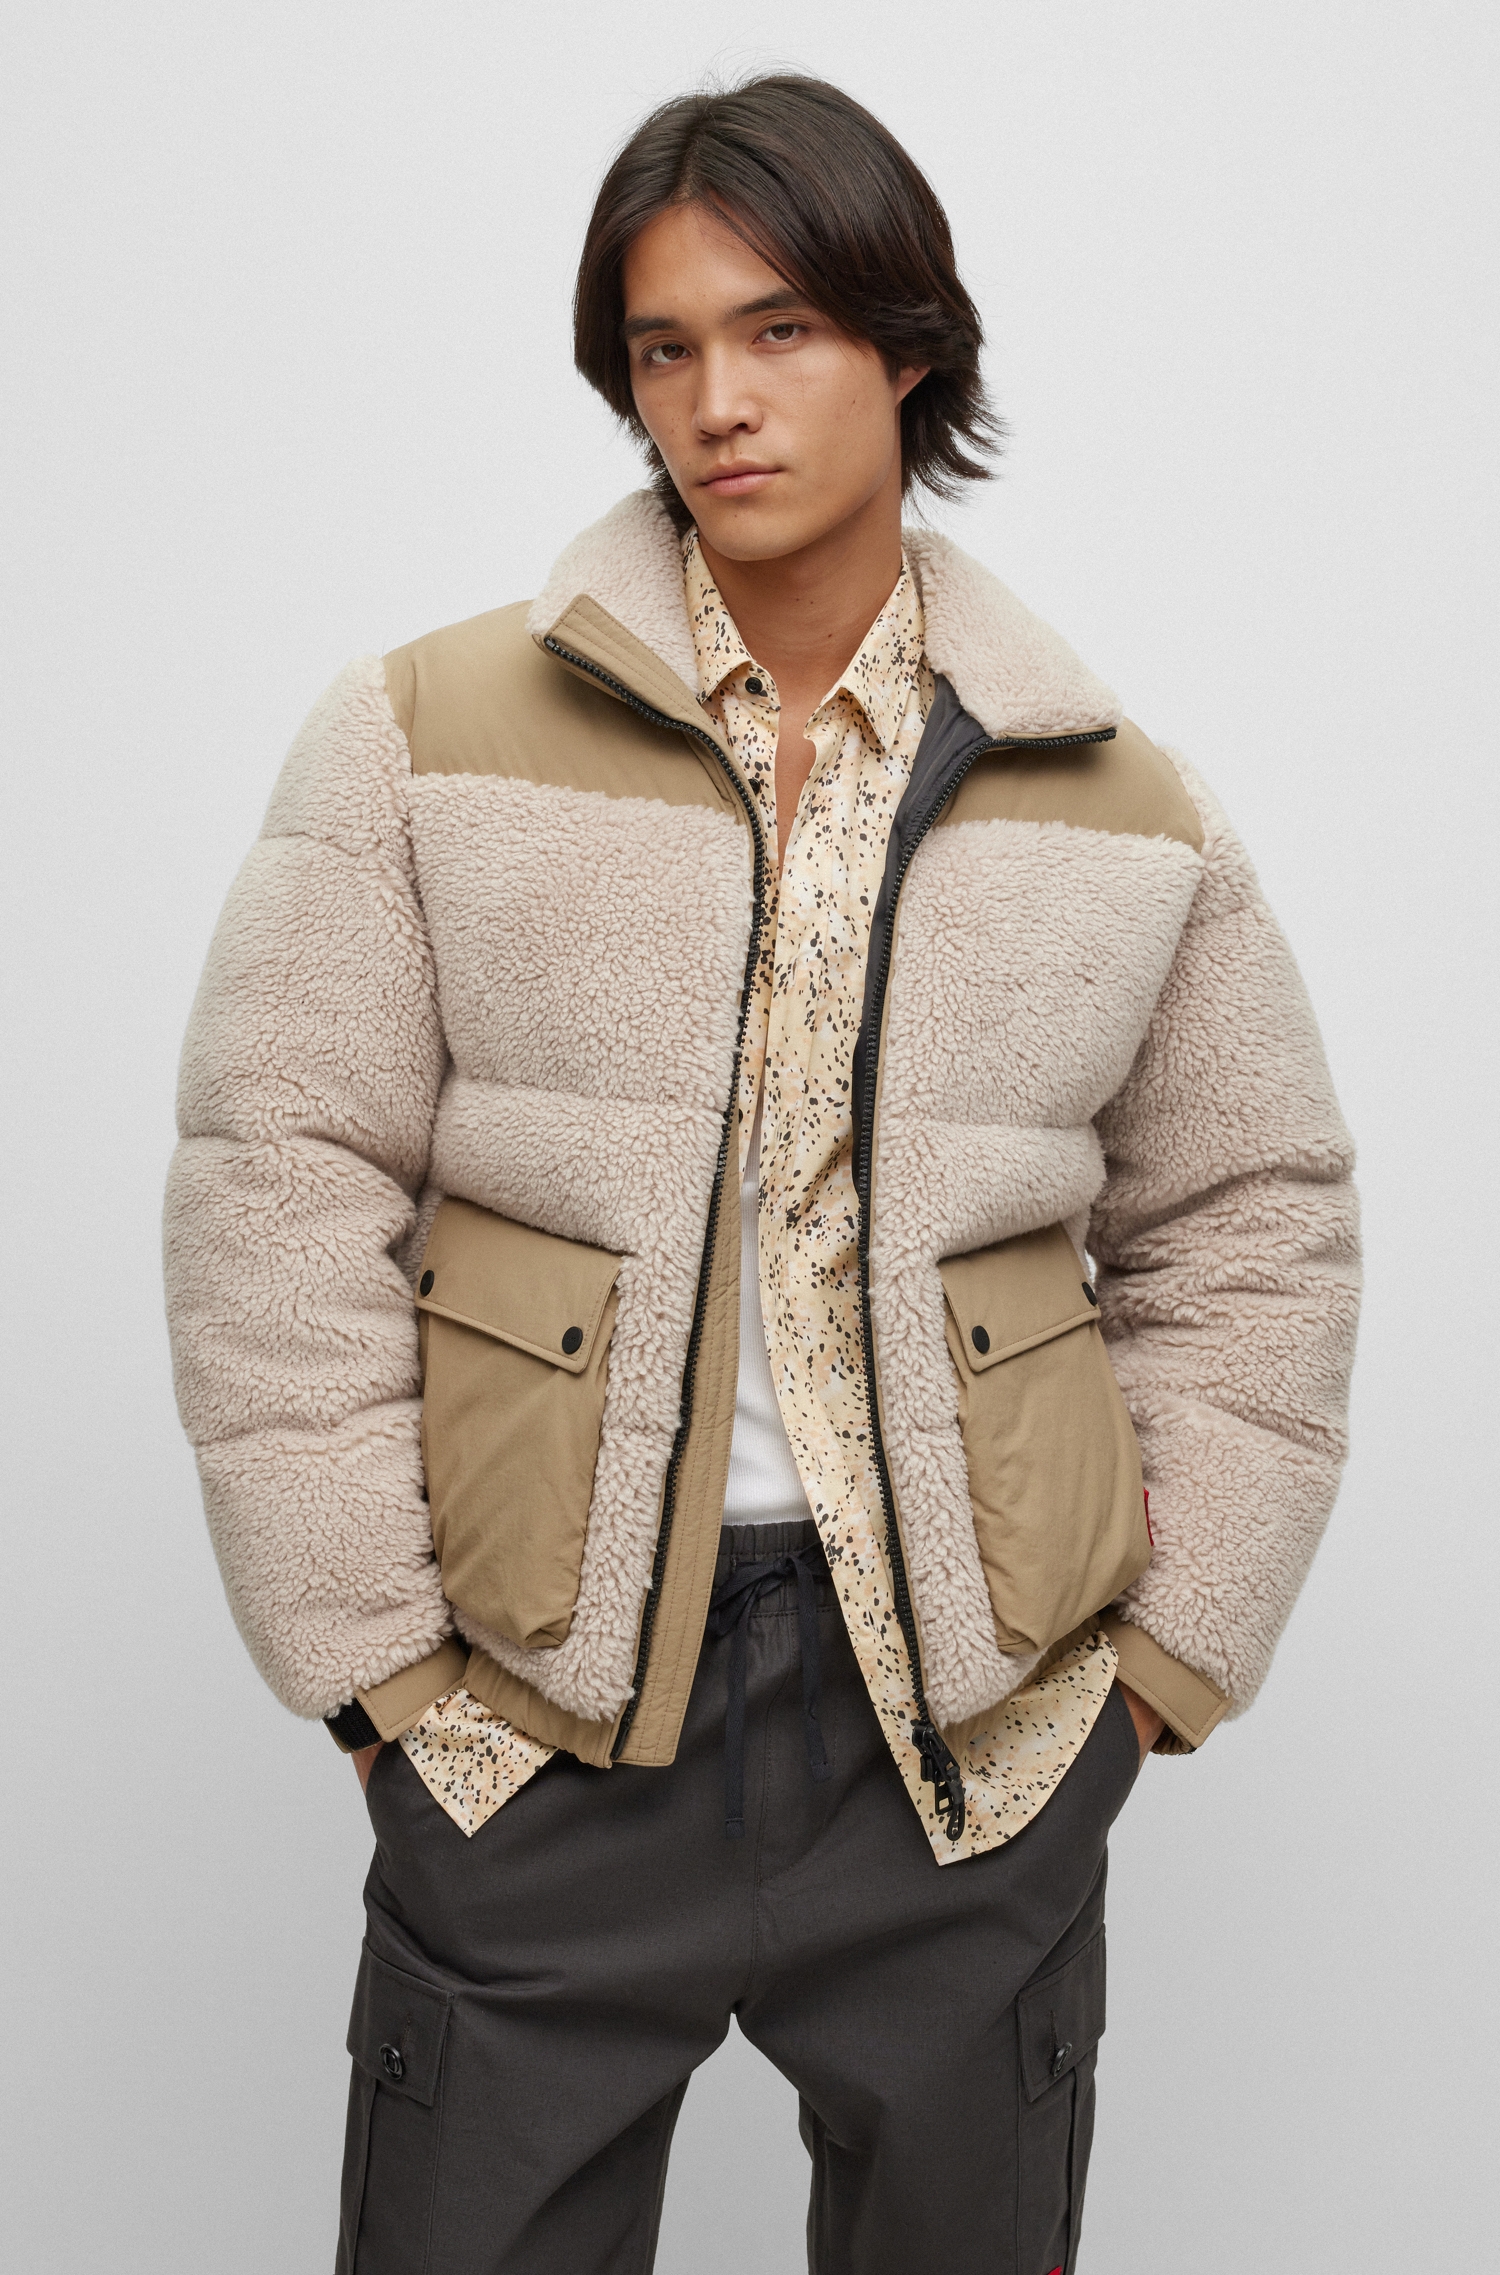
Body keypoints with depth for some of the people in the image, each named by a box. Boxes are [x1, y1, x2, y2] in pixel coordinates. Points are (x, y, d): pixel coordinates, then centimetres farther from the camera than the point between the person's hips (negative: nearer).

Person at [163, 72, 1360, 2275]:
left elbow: (1250, 1225, 10)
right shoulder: (427, 737, -2)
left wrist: (1172, 1640, 4)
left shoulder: (1121, 801, 5)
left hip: (979, 1712, 2)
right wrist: (366, 1651, -6)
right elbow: (278, 1193, -3)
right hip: (542, 1701, -1)